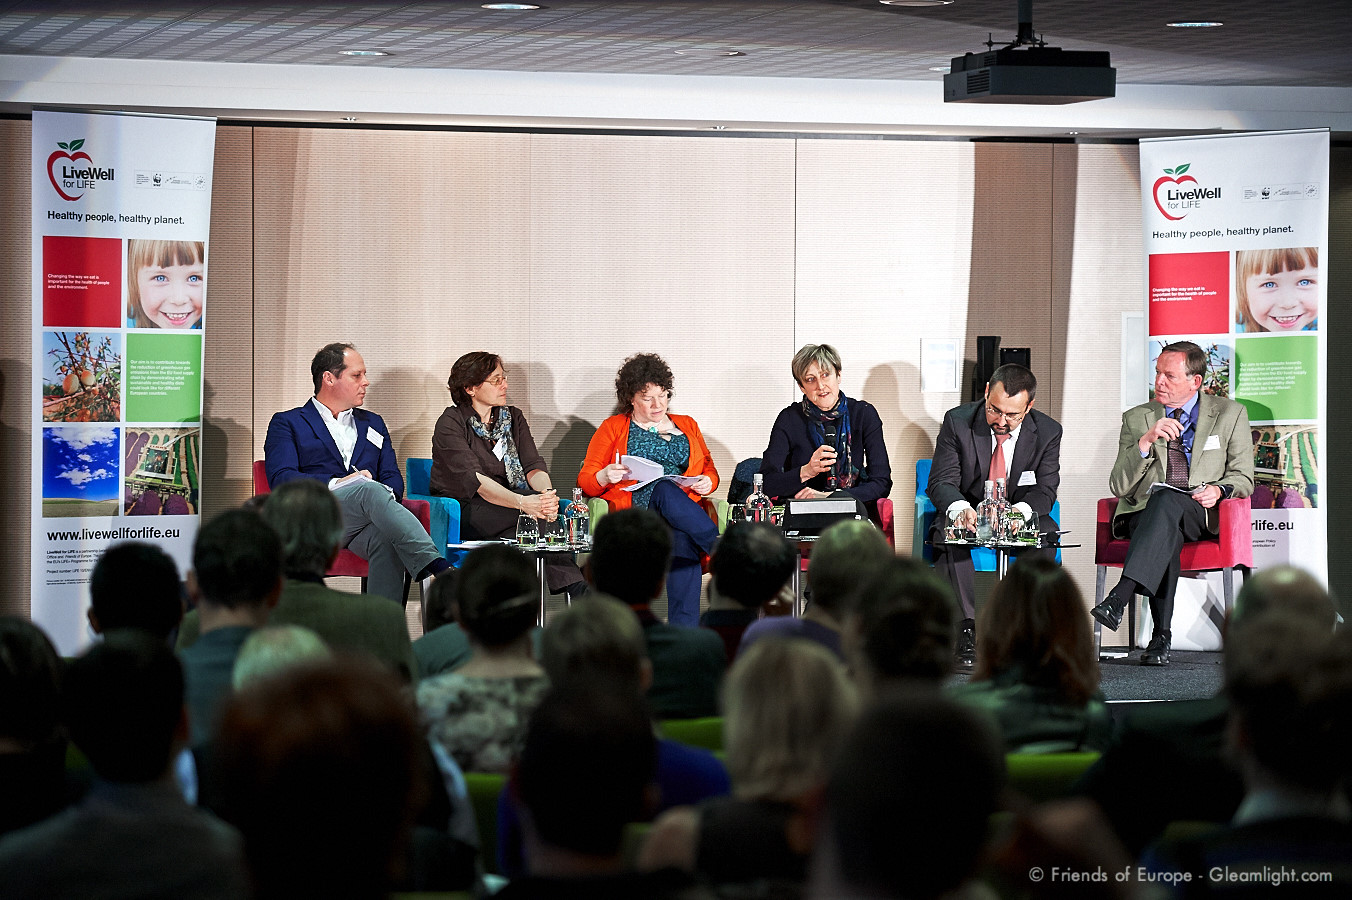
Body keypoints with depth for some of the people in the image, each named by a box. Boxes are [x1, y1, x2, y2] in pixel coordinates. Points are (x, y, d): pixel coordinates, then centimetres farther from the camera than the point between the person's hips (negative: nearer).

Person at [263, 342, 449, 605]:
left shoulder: (373, 424, 30)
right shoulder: (288, 424, 16)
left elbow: (393, 479, 19)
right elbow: (281, 479, -1)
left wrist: (386, 494, -7)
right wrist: (336, 484, -15)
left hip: (365, 524, 4)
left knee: (387, 542, -36)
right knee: (371, 490, -36)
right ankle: (437, 569, -54)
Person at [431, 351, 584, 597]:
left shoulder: (513, 418, 12)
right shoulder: (450, 424, -7)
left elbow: (533, 465, -1)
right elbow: (473, 478, -22)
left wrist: (547, 491, -27)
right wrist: (521, 502, -38)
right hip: (460, 509, -5)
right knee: (533, 513, -33)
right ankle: (577, 588, -37)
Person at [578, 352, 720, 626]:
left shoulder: (687, 426, 26)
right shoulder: (613, 428, 18)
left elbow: (711, 472, 26)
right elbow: (585, 482, 12)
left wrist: (707, 483, 0)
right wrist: (604, 477, -12)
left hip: (685, 509, 2)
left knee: (684, 539, -38)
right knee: (665, 489, -39)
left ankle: (684, 632, -49)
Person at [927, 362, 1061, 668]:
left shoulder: (1047, 431, -7)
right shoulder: (958, 421, -11)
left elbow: (1045, 490, -10)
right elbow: (942, 481, -15)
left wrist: (1021, 510, -35)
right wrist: (959, 508, -39)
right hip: (967, 513, -1)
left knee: (1046, 532, -32)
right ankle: (966, 631, -37)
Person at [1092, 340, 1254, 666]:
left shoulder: (1230, 414, 13)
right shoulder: (1136, 419, 14)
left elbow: (1242, 478, 12)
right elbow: (1119, 487, 5)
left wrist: (1219, 489, -11)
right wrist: (1146, 441, -10)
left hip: (1202, 515, -1)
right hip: (1144, 514, 1)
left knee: (1167, 499, -37)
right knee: (1168, 532, -37)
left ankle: (1119, 598, -52)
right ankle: (1161, 636, -40)